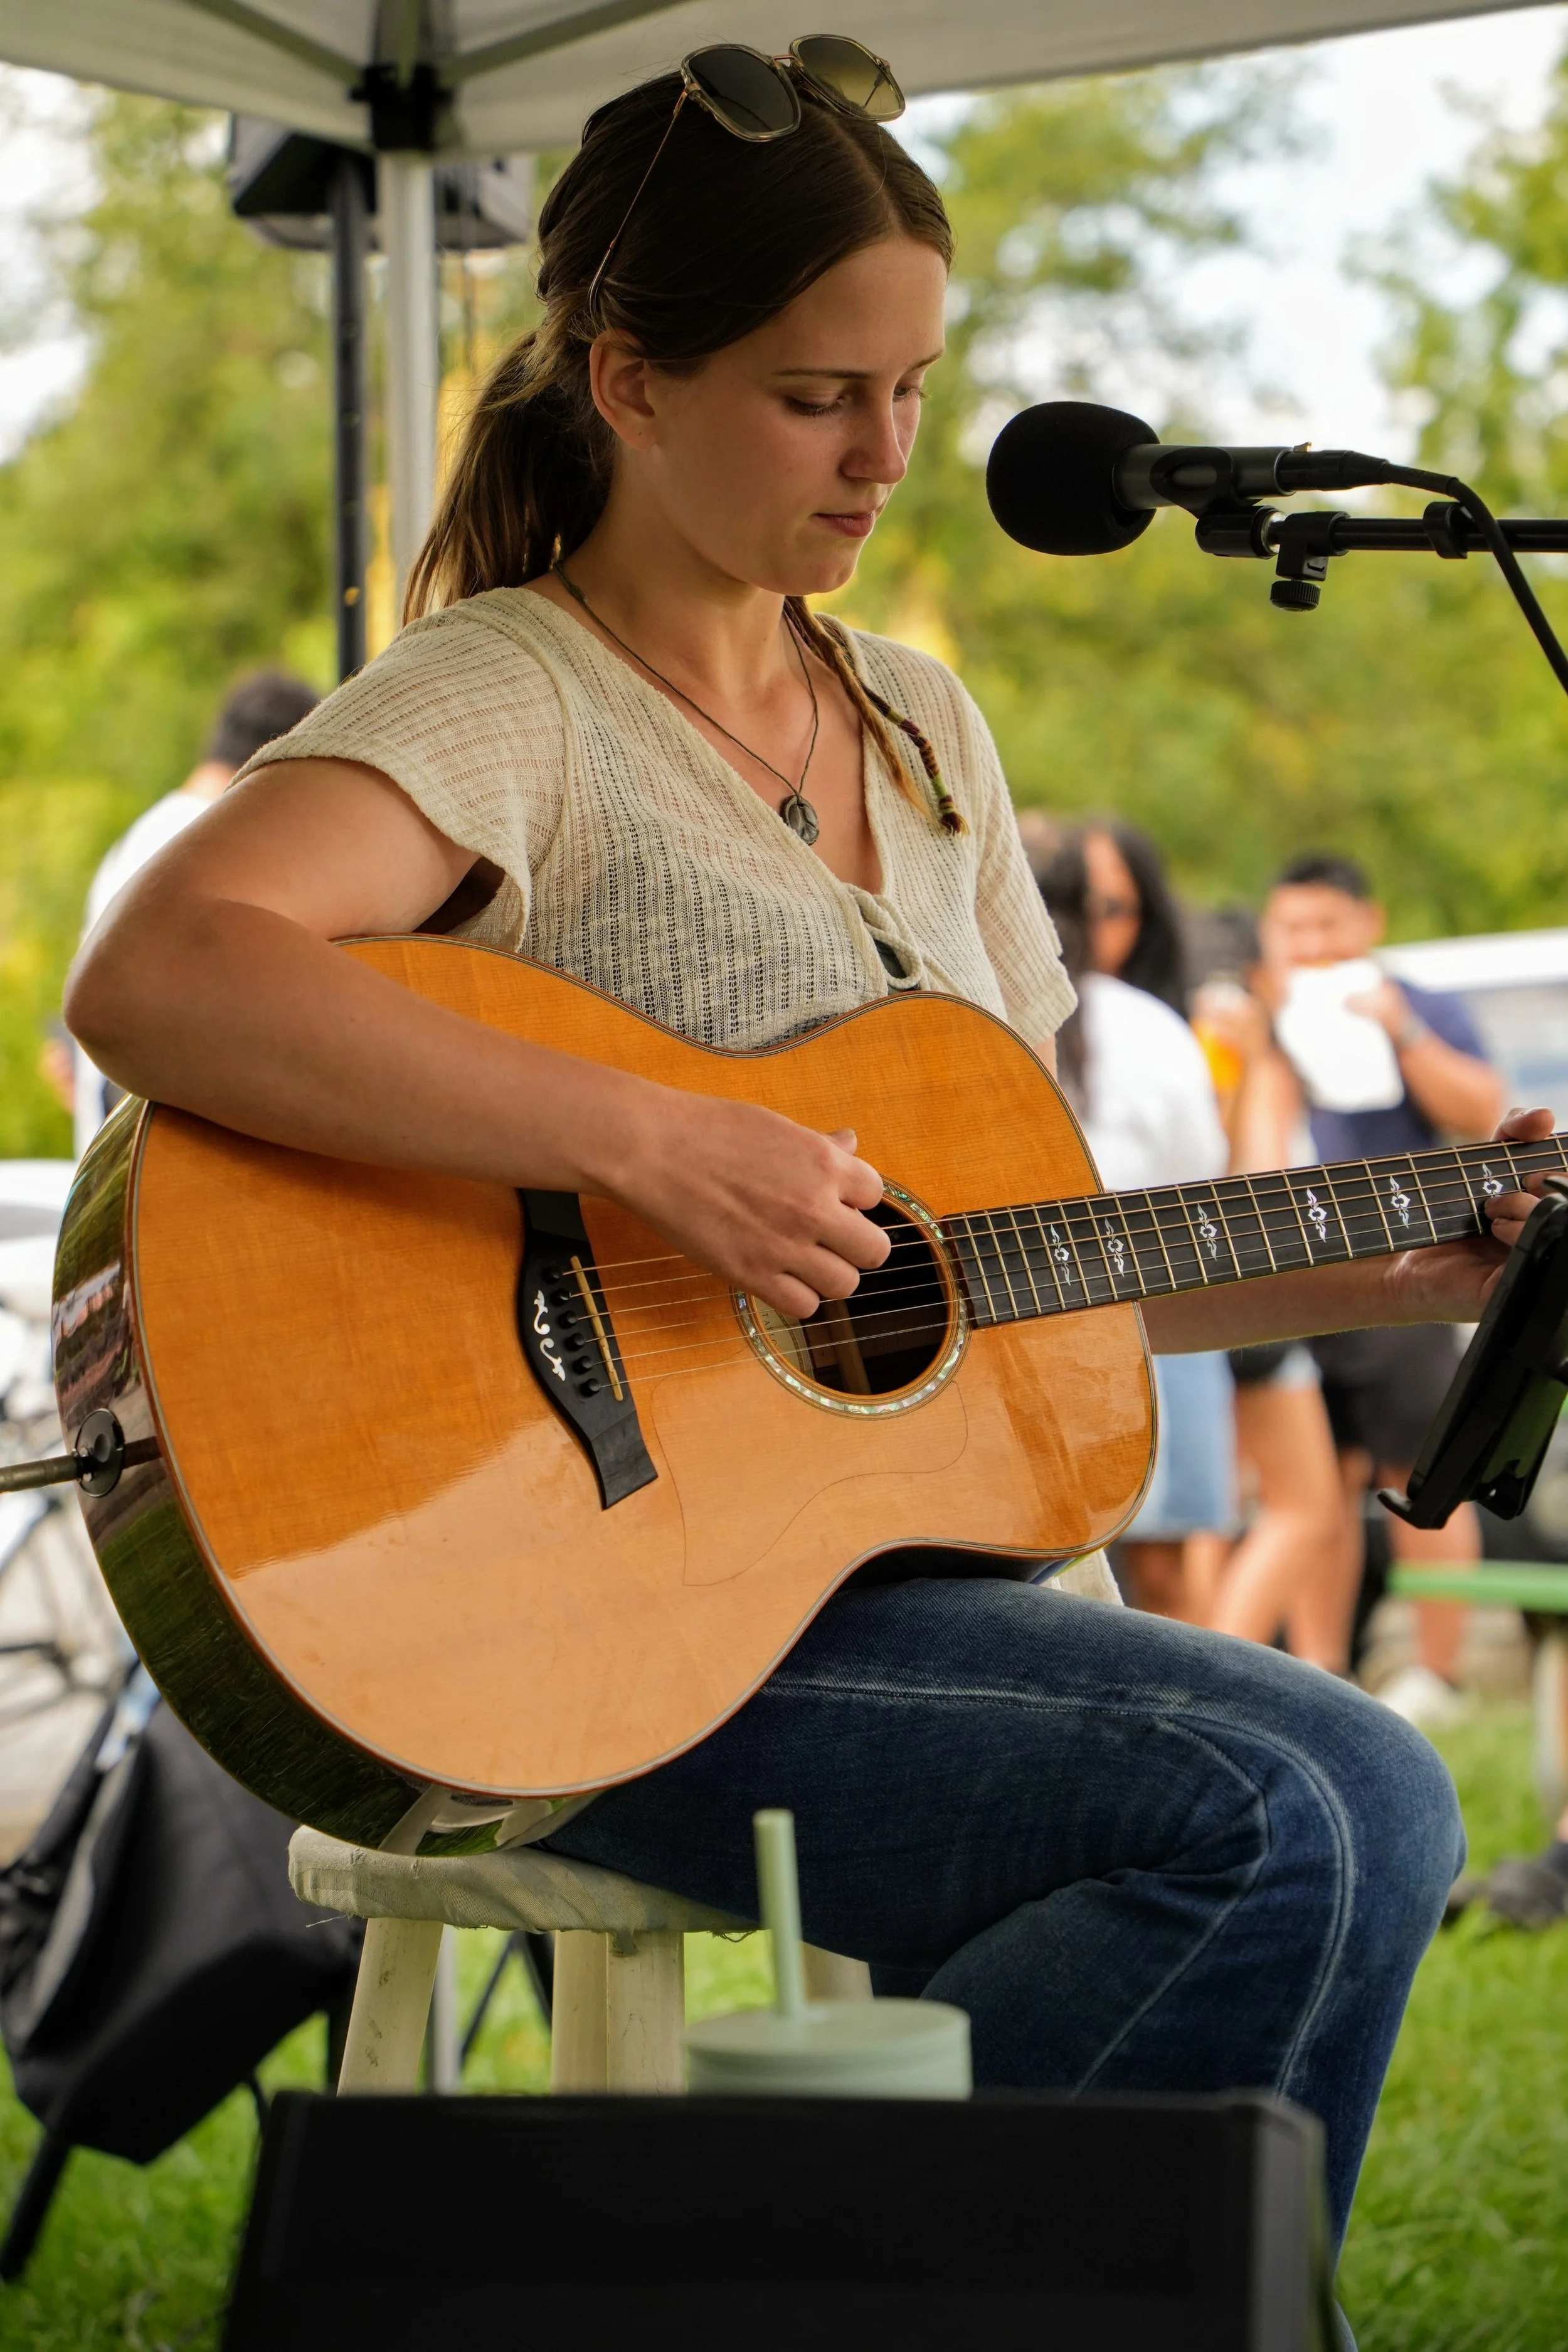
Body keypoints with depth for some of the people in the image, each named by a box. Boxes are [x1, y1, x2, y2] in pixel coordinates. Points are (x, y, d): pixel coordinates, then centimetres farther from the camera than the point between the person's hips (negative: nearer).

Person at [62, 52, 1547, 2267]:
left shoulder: (918, 726, 15)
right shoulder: (507, 700, -10)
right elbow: (151, 980, -31)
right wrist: (655, 1145, -32)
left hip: (885, 1551, 7)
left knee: (1381, 1808, -12)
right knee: (1259, 1827, -21)